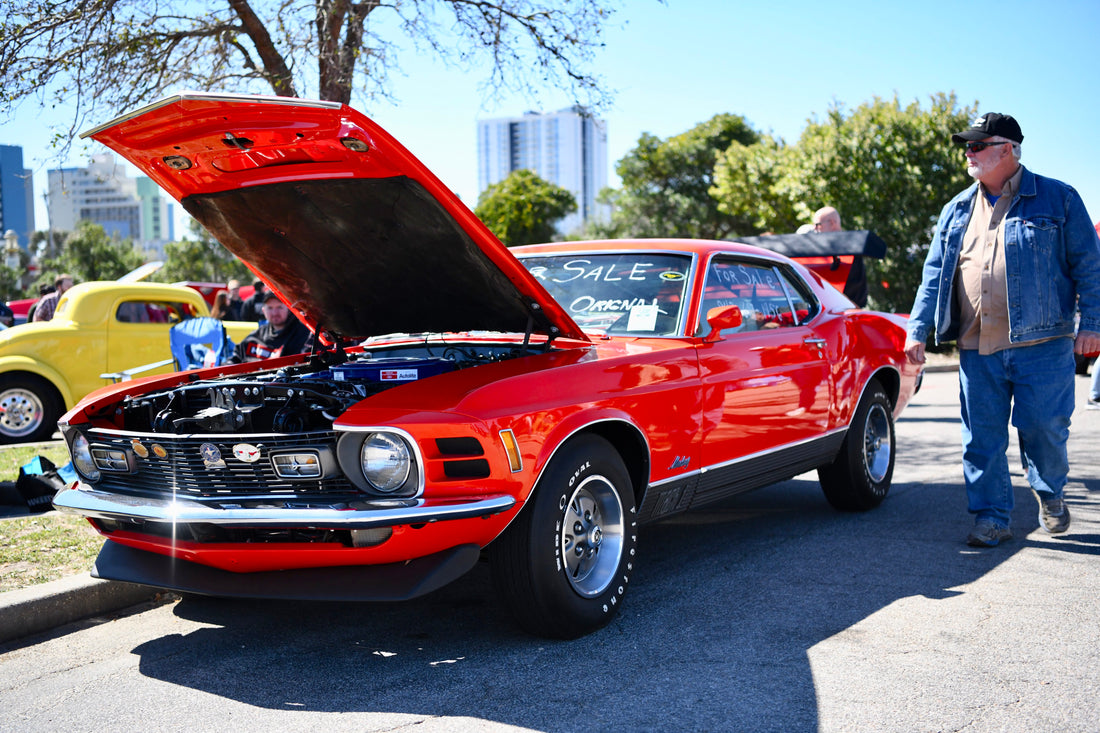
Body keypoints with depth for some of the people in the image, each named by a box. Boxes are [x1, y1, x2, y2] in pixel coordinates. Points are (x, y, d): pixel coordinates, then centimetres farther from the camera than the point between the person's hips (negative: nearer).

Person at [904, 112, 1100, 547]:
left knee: (1043, 428, 1)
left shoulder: (1057, 199, 3)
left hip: (1042, 345, -3)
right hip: (977, 349, 3)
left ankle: (1049, 493, 29)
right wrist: (918, 329, 5)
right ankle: (991, 518, 13)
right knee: (982, 438, 2)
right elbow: (935, 273, 14)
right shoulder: (956, 211, 14)